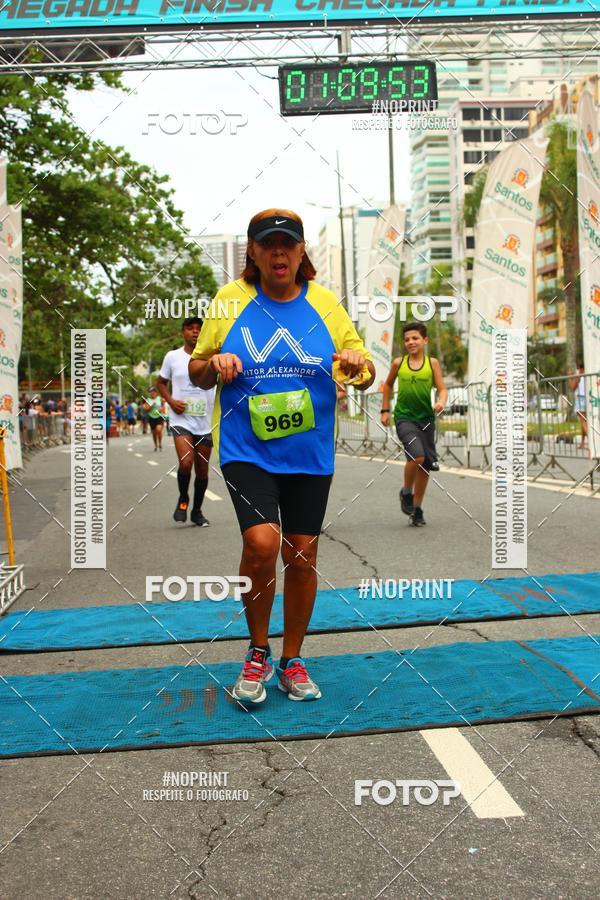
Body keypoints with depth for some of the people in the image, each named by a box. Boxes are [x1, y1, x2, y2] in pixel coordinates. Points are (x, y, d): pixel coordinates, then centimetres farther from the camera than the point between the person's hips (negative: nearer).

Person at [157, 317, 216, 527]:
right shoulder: (172, 357, 2)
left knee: (202, 469, 8)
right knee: (186, 462, -20)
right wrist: (171, 401, -4)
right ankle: (183, 499, 9)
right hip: (181, 420, -2)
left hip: (206, 422, 2)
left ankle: (197, 511, 26)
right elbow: (161, 382, 14)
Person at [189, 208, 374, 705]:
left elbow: (364, 374, 9)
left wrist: (358, 364, -15)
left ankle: (292, 660, 26)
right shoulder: (229, 300, 2)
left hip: (310, 454, 2)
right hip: (246, 449, -2)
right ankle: (258, 654, 8)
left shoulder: (325, 302, 5)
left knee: (302, 554, 6)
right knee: (261, 542, -18)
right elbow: (197, 370, 9)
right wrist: (214, 366, -14)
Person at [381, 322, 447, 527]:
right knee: (417, 456, -24)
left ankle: (417, 509, 24)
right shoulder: (398, 363, 2)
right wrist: (385, 410, 15)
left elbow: (442, 389, 0)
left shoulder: (432, 363, 1)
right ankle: (406, 493, 3)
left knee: (425, 465, 7)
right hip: (404, 417, -2)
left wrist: (441, 402, -22)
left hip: (426, 418, 2)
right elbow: (388, 385, 18)